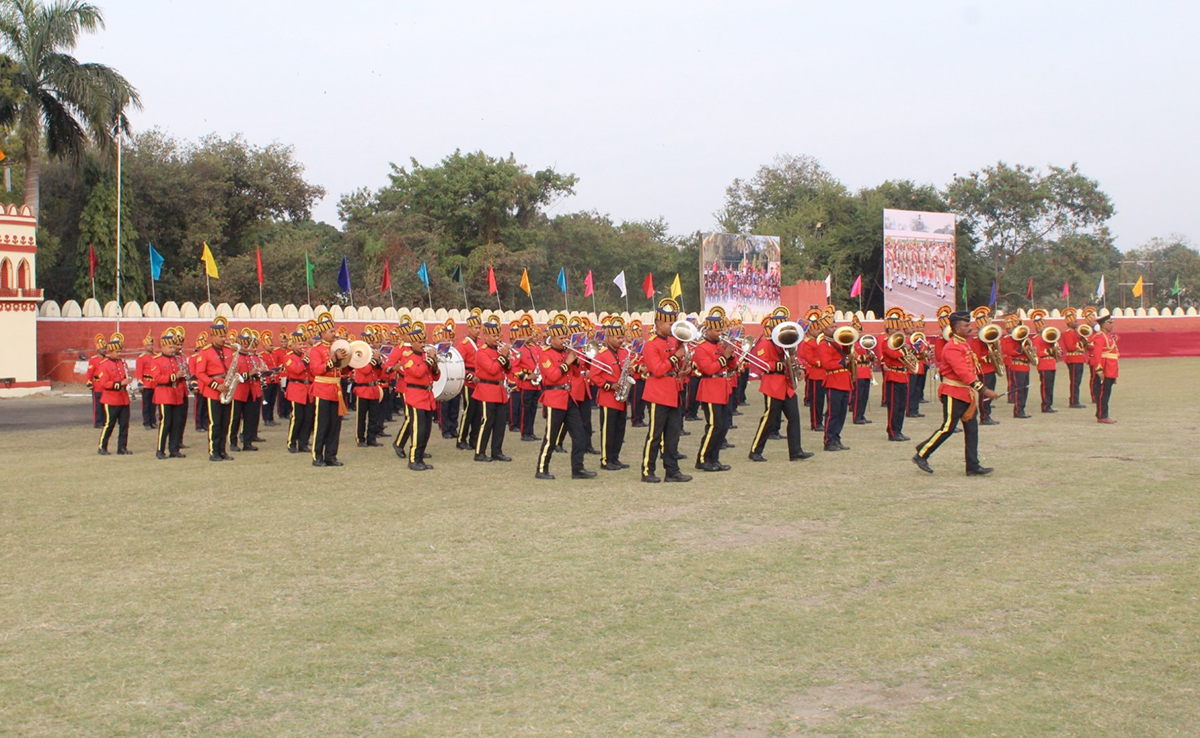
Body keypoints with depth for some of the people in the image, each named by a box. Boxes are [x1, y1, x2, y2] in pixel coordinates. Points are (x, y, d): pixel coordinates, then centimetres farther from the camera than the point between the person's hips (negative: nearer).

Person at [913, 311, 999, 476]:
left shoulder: (964, 344, 13)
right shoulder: (952, 348, -19)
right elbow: (963, 373, -28)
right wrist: (983, 390, -31)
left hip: (967, 394, 9)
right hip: (954, 394, -9)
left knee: (972, 429, 5)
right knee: (948, 428, -4)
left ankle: (973, 466, 6)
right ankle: (921, 455, 8)